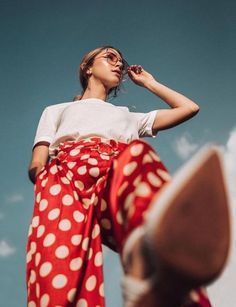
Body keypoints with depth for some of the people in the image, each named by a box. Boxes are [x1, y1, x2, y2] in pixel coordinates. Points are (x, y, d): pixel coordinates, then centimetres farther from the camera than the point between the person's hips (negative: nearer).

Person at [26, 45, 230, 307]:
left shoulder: (129, 116, 48)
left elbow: (189, 108, 46)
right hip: (66, 168, 0)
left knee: (136, 152, -43)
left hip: (123, 172, 1)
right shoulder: (56, 110, 41)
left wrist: (148, 82, 55)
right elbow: (36, 164, 22)